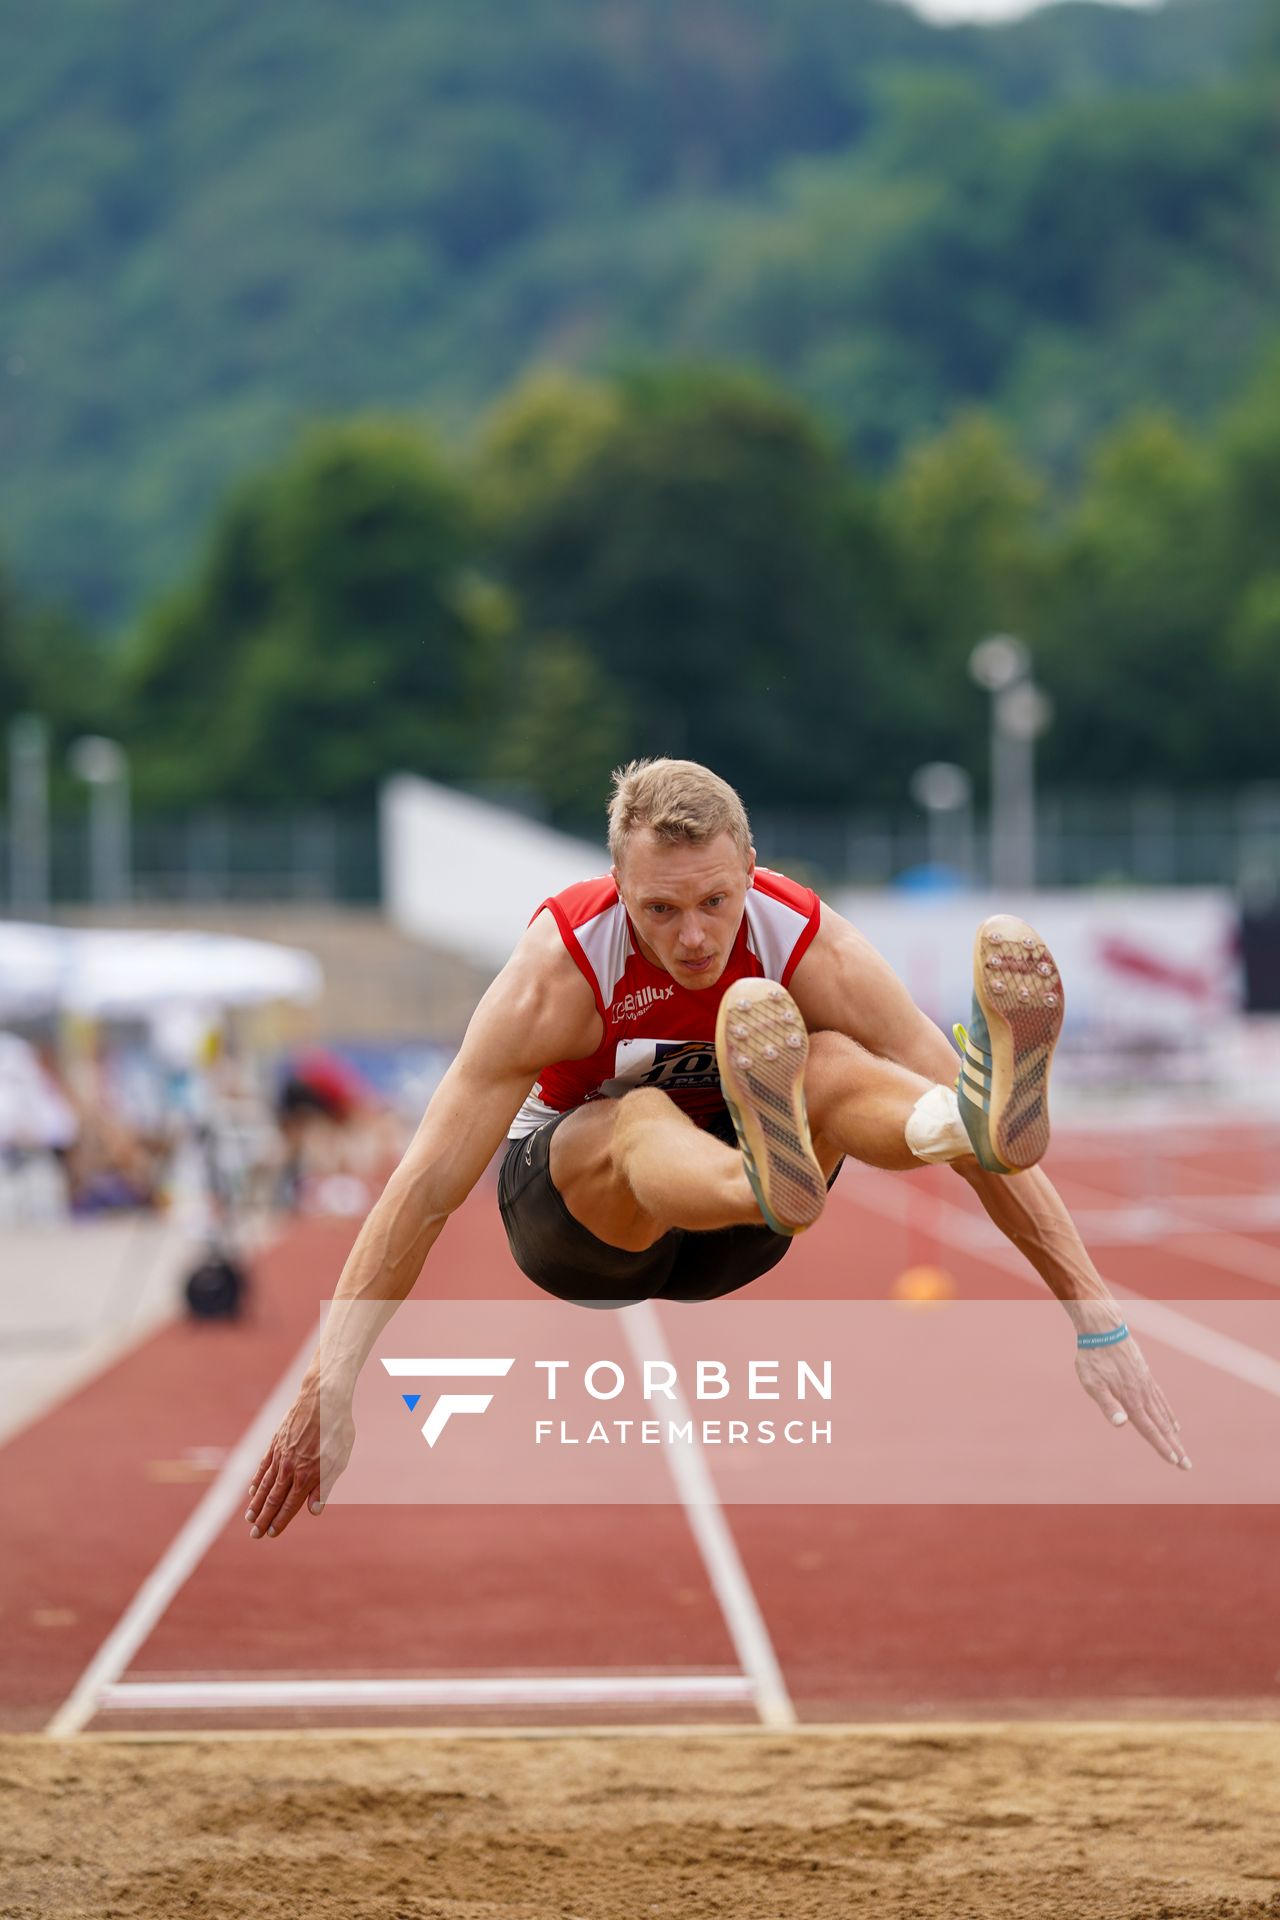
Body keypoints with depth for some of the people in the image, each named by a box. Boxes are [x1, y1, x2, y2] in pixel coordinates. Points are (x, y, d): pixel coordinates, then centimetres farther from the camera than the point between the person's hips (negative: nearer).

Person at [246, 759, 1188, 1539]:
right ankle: (769, 1177, -72)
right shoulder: (558, 971, -26)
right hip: (569, 1208, -2)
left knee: (835, 1065, -31)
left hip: (723, 1236, 2)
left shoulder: (814, 948, -22)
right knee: (643, 1119, -38)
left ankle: (985, 1114, -64)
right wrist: (327, 1393, -32)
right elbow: (425, 1189, -26)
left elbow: (999, 1158, -22)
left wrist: (1101, 1324, -27)